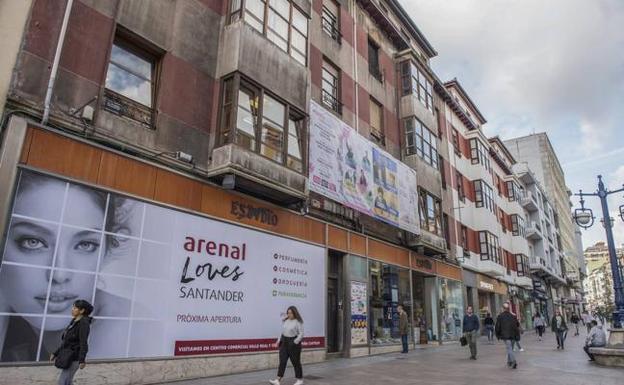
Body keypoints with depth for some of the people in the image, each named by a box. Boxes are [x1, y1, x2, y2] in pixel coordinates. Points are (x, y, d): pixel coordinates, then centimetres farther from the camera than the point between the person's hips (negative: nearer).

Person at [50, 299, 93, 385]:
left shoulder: (84, 323, -18)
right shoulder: (74, 321, 11)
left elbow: (84, 343, -24)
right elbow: (66, 341, 19)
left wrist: (82, 360, -30)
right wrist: (56, 353, 18)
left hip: (75, 357, -9)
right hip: (68, 356, 9)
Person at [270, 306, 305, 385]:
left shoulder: (298, 322, -10)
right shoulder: (285, 321, 8)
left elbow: (301, 334, -13)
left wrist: (295, 342, -21)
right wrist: (279, 341, 8)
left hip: (293, 343, -5)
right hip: (284, 342, 6)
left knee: (296, 362, 5)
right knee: (282, 361, 0)